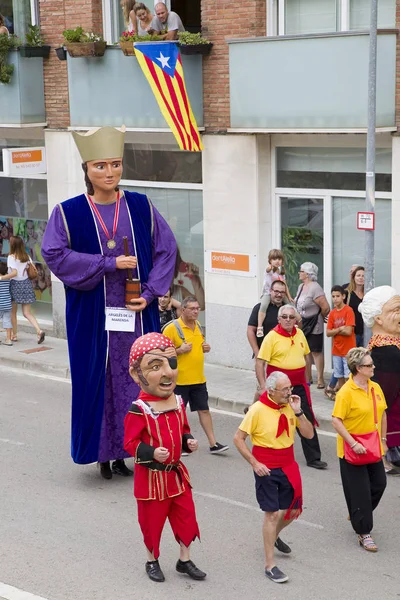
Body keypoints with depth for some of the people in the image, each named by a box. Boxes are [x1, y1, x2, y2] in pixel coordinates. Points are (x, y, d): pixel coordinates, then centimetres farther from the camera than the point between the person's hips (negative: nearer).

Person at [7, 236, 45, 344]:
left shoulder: (11, 257, -12)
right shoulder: (26, 256, 6)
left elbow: (14, 273, -21)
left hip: (16, 284, -5)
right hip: (26, 283, 5)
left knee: (12, 312, 14)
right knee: (27, 313, 4)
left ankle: (14, 335, 19)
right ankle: (39, 331, -16)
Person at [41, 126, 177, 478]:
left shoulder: (141, 207, 4)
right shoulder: (68, 212, -2)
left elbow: (166, 249, 5)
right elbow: (55, 254, -10)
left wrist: (150, 293, -7)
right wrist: (109, 264, -15)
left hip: (137, 314, 2)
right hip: (93, 317, -2)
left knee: (139, 380, 4)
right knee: (98, 381, 2)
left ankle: (128, 449, 14)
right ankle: (103, 452, 13)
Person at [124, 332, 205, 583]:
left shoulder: (178, 403, 0)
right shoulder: (139, 410, -20)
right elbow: (130, 443, -18)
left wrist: (189, 441, -7)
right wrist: (152, 453, -32)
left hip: (176, 472, 6)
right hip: (151, 476, -6)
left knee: (186, 517, 12)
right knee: (152, 521, 10)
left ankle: (185, 560, 29)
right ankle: (153, 561, 30)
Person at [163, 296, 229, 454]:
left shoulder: (198, 325, 9)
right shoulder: (172, 328, -13)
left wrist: (206, 348, 4)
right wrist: (180, 350, -25)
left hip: (198, 378, 6)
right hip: (180, 380, -6)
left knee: (204, 410, 6)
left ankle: (213, 444, 8)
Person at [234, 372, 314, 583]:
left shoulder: (291, 406, -2)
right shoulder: (258, 410, -17)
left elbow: (309, 434, -3)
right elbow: (238, 438, -12)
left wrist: (298, 412, -16)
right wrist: (254, 463, -17)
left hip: (288, 466, 6)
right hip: (266, 468, -6)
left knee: (293, 510, 16)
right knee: (272, 513, -4)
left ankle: (274, 536, 47)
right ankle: (270, 565, 4)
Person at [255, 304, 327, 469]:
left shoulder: (300, 334, 6)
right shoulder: (272, 337, -11)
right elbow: (260, 363, -13)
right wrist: (263, 386, -17)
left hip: (299, 386, 5)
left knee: (307, 421, 4)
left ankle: (313, 458, 11)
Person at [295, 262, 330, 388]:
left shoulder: (315, 288, -19)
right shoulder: (301, 287, 7)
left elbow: (325, 307, -22)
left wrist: (319, 317, -5)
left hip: (313, 325, -8)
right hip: (302, 324, 8)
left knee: (316, 351, -2)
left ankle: (320, 379, 5)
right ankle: (308, 378, 23)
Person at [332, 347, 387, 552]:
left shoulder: (376, 388, 4)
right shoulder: (346, 392, -18)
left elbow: (382, 414, 15)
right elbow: (336, 421, -20)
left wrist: (383, 439, 13)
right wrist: (353, 444, -23)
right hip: (352, 450, -7)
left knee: (379, 484, 11)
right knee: (359, 491, 0)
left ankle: (359, 516, 36)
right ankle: (363, 533, 11)